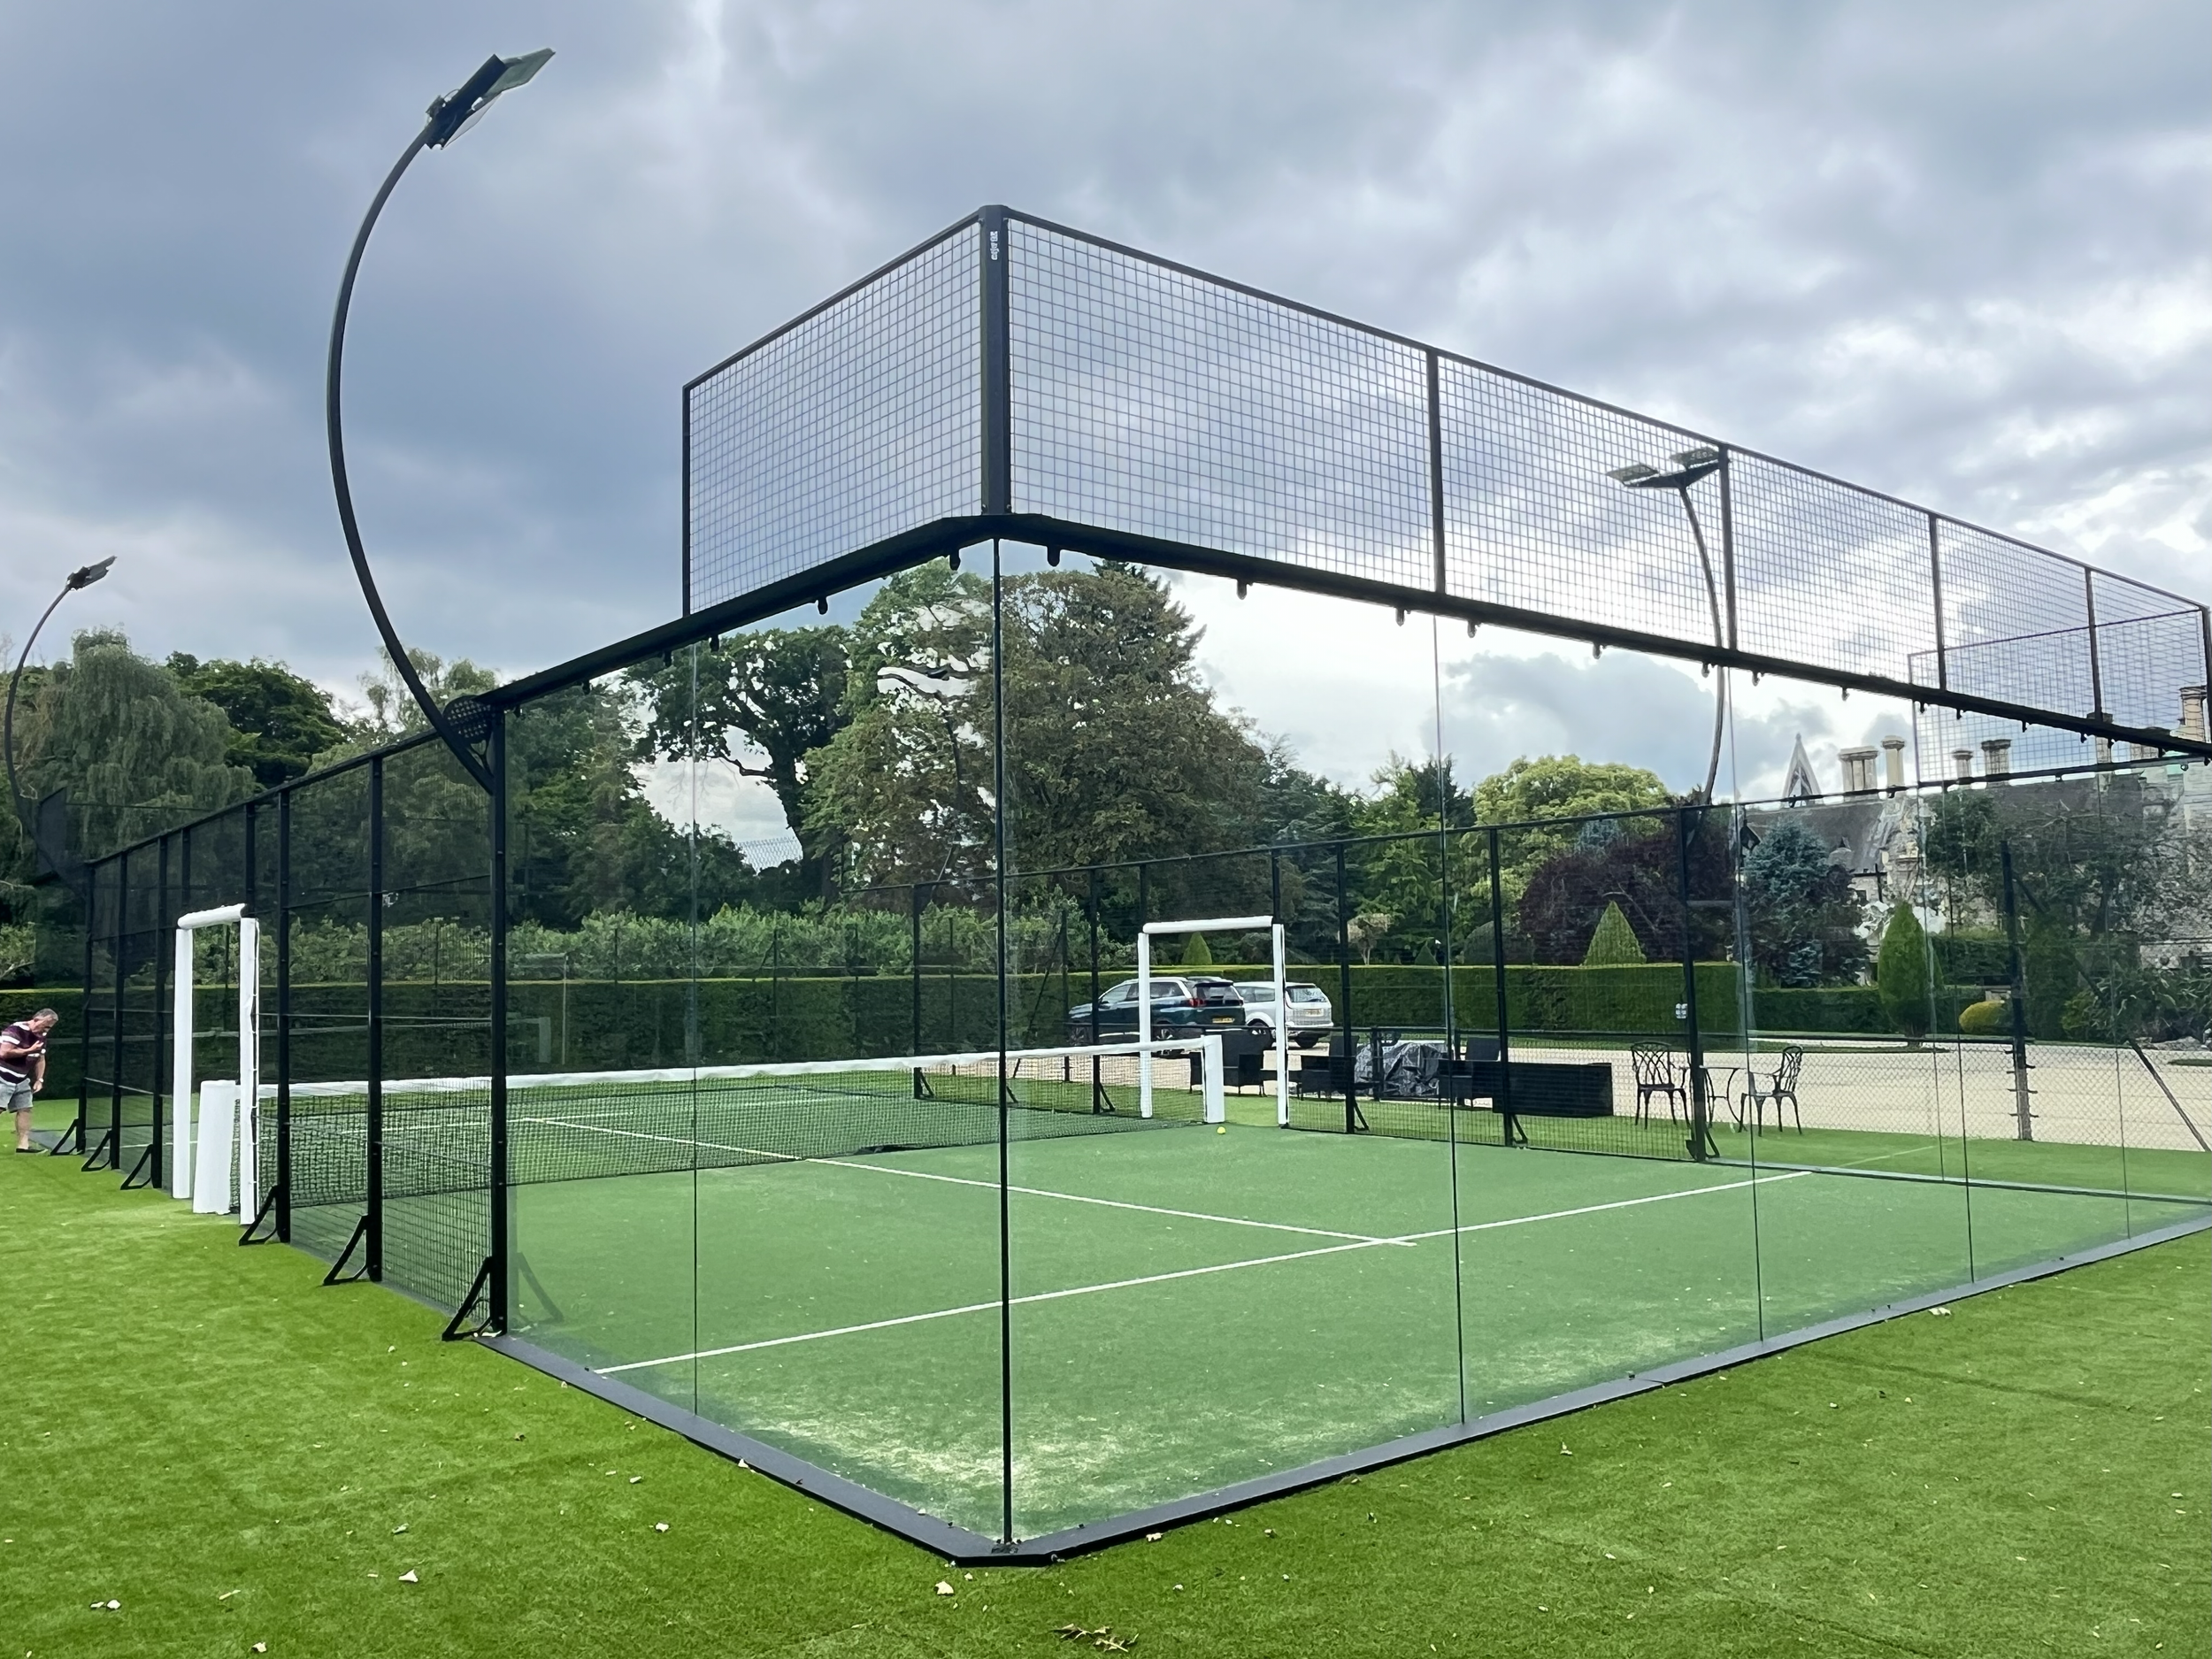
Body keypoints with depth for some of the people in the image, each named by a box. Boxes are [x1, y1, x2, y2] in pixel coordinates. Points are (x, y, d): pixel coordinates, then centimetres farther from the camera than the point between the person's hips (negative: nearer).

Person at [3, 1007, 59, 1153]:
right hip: (4, 1077, -8)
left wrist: (39, 1080, 9)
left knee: (25, 1109, 5)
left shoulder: (41, 1037, 9)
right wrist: (29, 1050, -21)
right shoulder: (16, 1030, -19)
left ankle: (23, 1144, 8)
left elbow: (40, 1059, 18)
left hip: (21, 1080, 8)